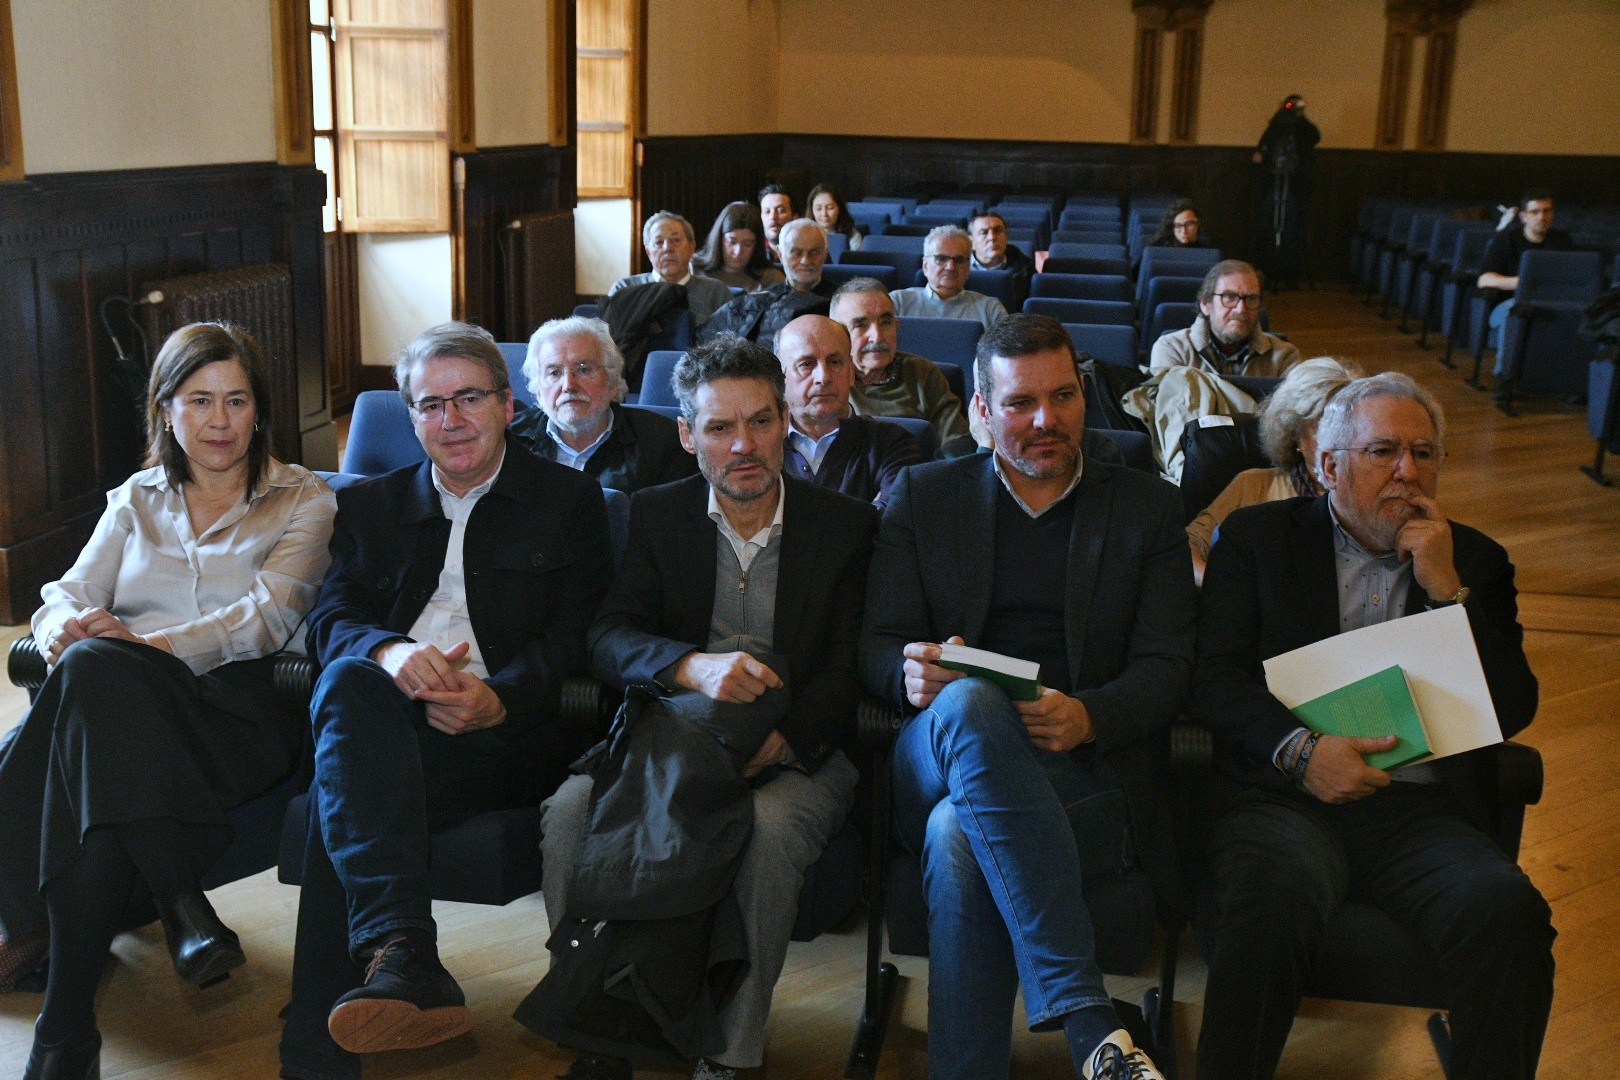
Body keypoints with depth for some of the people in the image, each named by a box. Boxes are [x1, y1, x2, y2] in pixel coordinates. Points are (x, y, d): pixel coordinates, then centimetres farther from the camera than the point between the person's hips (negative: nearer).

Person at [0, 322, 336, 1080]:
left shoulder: (302, 500, 14)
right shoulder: (135, 500, 26)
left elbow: (270, 616, -3)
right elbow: (68, 594, 14)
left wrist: (147, 644, -18)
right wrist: (63, 629, -13)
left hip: (242, 711, -3)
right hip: (122, 707, 4)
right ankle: (180, 906, -27)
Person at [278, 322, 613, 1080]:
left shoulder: (569, 500, 14)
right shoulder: (370, 504, 25)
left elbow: (574, 636, 1)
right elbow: (330, 618, 10)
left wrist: (501, 698, -20)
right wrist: (387, 649, -16)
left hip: (505, 728, -3)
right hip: (384, 716, 3)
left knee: (343, 796, -30)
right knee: (351, 679, -35)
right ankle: (402, 953, -46)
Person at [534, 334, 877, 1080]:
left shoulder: (847, 525, 5)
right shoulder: (656, 516, 10)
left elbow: (852, 663, -3)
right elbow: (610, 639, -3)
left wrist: (784, 735, -23)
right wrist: (692, 668, -26)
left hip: (797, 753, -2)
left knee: (765, 828, -35)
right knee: (571, 809, -26)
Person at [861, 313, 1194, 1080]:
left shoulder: (1147, 507, 14)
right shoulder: (923, 497, 15)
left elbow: (1166, 665, 5)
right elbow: (880, 646, 10)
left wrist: (1089, 716, -18)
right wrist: (913, 677, -17)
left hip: (1086, 771, 0)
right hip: (936, 763, 1)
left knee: (961, 838, -35)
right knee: (971, 702, -38)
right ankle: (1087, 1017, -41)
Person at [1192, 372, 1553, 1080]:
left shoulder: (1475, 562, 19)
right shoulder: (1256, 537, 12)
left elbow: (1514, 711, 9)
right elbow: (1213, 681, 2)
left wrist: (1448, 590, -1)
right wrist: (1299, 749, -15)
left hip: (1422, 808, 2)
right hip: (1283, 795, -2)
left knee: (1508, 910, -29)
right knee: (1275, 898, -35)